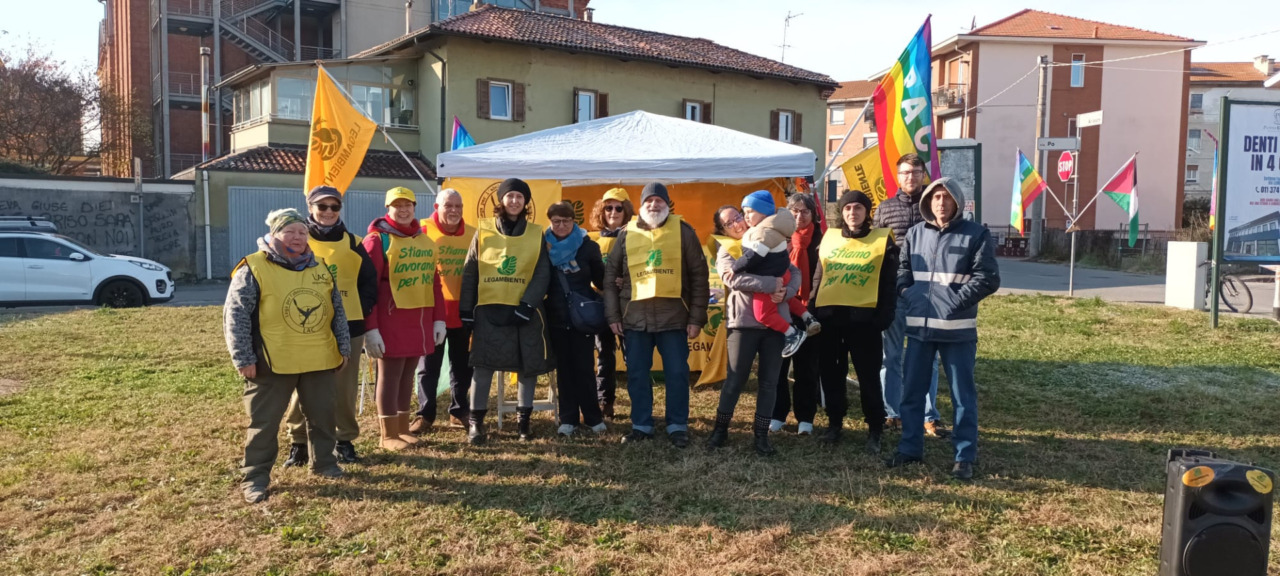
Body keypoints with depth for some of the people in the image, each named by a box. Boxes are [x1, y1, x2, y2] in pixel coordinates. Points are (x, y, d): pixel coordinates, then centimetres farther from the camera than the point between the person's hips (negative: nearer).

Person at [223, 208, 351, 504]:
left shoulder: (319, 268, 9)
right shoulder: (253, 268, -8)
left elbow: (337, 311, 15)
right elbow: (235, 316, -10)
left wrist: (344, 347, 11)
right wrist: (243, 358, -14)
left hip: (320, 361, 5)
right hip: (272, 364, -5)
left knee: (322, 417, 15)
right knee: (264, 422, 4)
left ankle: (324, 462, 33)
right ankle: (254, 477, 16)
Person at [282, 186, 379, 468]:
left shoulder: (352, 244, 7)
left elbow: (368, 281, 10)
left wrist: (363, 313, 1)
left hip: (347, 325, 2)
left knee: (345, 387, 8)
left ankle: (345, 440, 21)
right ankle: (298, 442, 15)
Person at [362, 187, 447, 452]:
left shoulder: (425, 241, 13)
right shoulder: (377, 239, -6)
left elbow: (434, 282, 16)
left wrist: (439, 318, 10)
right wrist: (371, 327, -15)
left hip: (420, 319, 6)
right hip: (391, 319, -6)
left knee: (408, 375, 14)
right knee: (390, 375, 2)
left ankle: (403, 428, 25)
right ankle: (388, 435, 11)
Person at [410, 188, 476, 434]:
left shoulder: (472, 234, 5)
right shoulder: (423, 231, -5)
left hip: (463, 309, 3)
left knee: (462, 364, 11)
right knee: (428, 364, 5)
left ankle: (459, 411, 24)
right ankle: (425, 413, 14)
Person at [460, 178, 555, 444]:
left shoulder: (536, 233, 4)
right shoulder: (483, 231, 4)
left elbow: (543, 274, -2)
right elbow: (469, 273, 5)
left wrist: (526, 306, -13)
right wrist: (466, 310, -1)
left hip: (525, 309, 1)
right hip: (489, 309, -1)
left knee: (527, 365, 5)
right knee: (483, 364, -3)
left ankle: (524, 418, 19)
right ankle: (476, 421, 6)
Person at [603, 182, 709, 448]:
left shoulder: (683, 230, 2)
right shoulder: (627, 233, 7)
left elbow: (699, 276, 1)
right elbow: (610, 276, 10)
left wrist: (697, 317, -4)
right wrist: (613, 315, 3)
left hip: (674, 315, -2)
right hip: (635, 316, 2)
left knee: (677, 373, 2)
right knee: (637, 374, 7)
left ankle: (677, 426, 15)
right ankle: (641, 425, 20)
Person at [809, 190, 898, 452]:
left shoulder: (882, 239, 3)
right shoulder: (829, 238, 13)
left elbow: (889, 283, 0)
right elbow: (817, 278, 15)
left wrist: (885, 316, -9)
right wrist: (812, 311, 7)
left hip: (864, 317, -4)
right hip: (829, 316, 4)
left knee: (868, 376, 1)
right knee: (831, 374, 11)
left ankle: (875, 430, 14)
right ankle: (835, 423, 26)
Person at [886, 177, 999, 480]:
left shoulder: (975, 234, -3)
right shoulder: (915, 233, 9)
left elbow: (988, 278, -7)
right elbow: (902, 270, 19)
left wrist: (956, 301, -14)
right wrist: (908, 295, 2)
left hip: (958, 329, -4)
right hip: (919, 326, 4)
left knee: (963, 395, 4)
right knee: (913, 391, 11)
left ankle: (965, 456, 14)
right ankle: (910, 448, 24)